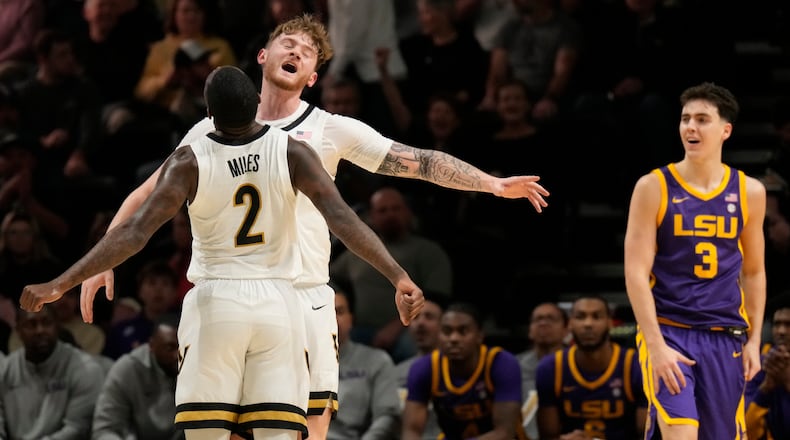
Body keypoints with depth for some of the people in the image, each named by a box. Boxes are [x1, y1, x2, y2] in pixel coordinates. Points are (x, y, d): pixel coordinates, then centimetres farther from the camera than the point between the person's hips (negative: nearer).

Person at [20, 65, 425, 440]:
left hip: (215, 303, -1)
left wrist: (60, 285, -13)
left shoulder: (190, 162, -9)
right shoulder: (290, 153, -6)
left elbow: (136, 231, -15)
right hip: (277, 303, 1)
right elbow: (342, 220, -14)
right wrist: (399, 278, -15)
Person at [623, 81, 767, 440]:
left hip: (725, 339, 4)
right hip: (668, 331, -4)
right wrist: (656, 345, -17)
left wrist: (754, 340, 10)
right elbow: (636, 273, -9)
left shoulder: (748, 192, 5)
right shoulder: (654, 187, -5)